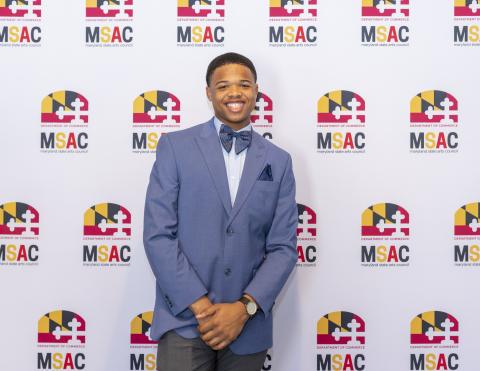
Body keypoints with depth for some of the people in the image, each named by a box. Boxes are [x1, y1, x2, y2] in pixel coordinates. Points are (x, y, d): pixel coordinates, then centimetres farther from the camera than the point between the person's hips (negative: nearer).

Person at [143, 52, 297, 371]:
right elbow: (157, 235, -6)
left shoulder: (278, 162, 6)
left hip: (248, 326, 2)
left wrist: (244, 307, -11)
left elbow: (283, 247, 2)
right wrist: (201, 306, -13)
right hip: (185, 319, -2)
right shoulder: (175, 147, 0)